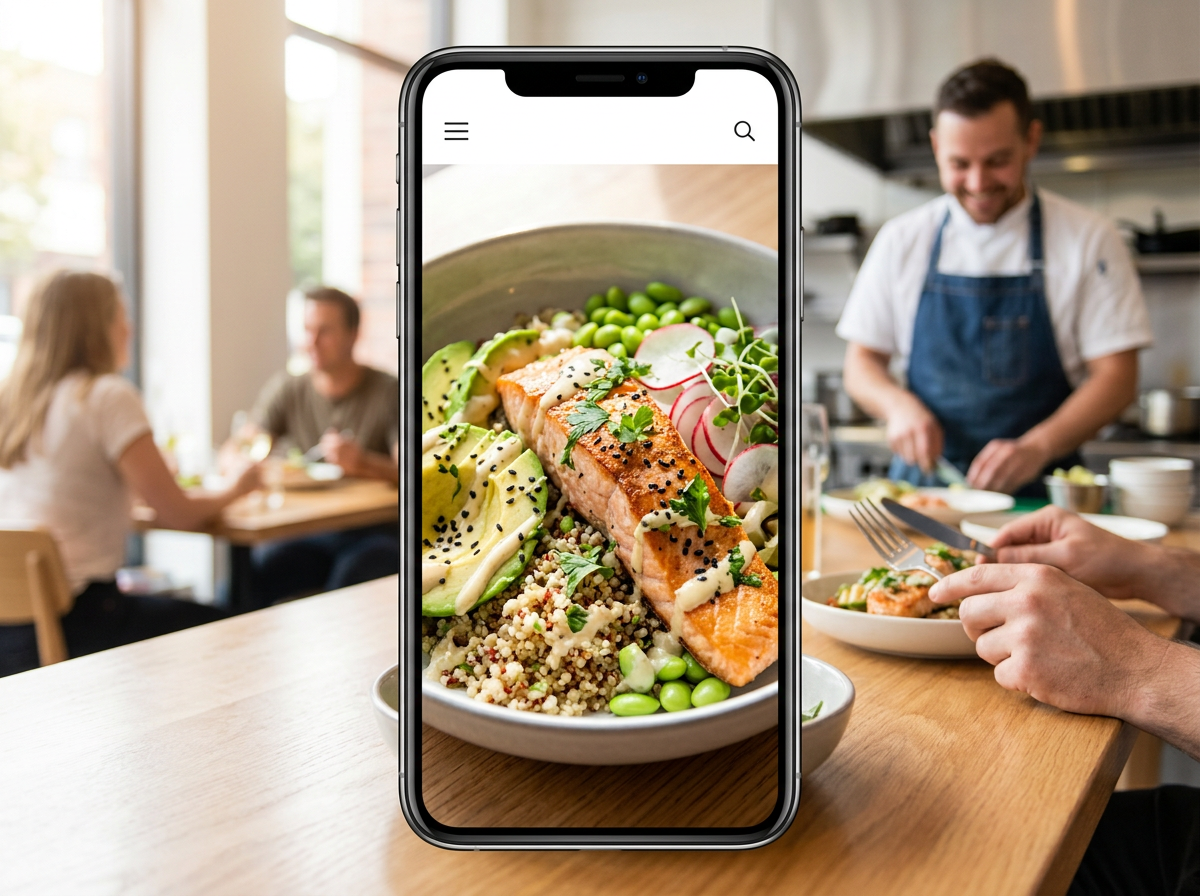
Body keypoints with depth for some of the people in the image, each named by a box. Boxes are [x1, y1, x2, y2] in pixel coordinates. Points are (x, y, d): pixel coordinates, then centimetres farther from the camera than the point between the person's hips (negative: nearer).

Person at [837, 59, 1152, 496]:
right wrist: (898, 406, -10)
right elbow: (861, 364, 11)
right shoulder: (902, 239, 8)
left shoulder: (1089, 239, 3)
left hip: (1037, 493, -1)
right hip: (921, 483, 1)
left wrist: (1036, 448, -16)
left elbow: (1116, 377, -1)